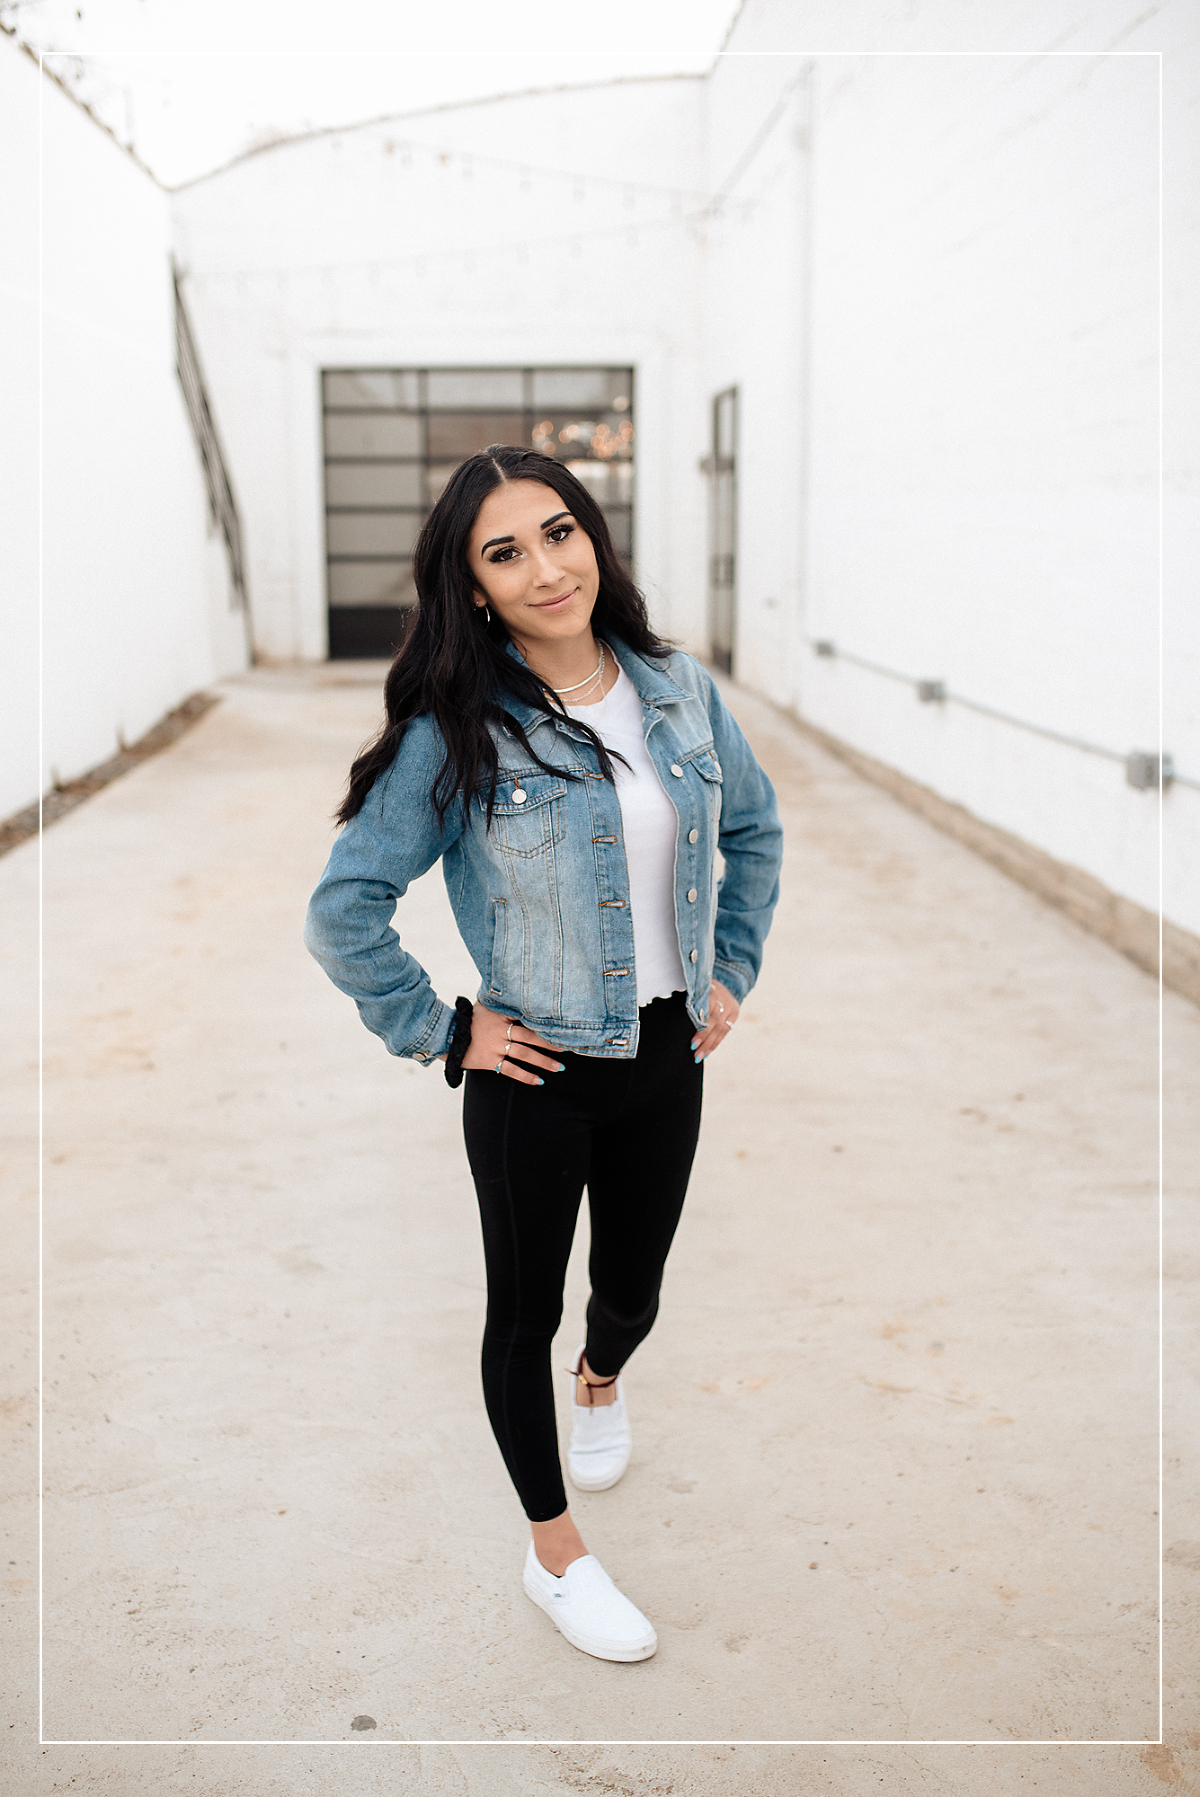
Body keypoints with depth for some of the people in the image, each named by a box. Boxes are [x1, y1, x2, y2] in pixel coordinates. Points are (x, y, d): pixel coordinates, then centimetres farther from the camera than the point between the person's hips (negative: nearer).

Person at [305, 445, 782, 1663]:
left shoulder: (679, 691, -3)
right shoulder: (455, 734, -16)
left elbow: (753, 826, 14)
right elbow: (343, 910, -14)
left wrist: (731, 971, 9)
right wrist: (441, 1033, -11)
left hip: (667, 1058, 4)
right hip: (537, 1073, -4)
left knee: (633, 1286, 20)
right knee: (526, 1309, 11)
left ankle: (601, 1383, 58)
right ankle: (555, 1556, 34)